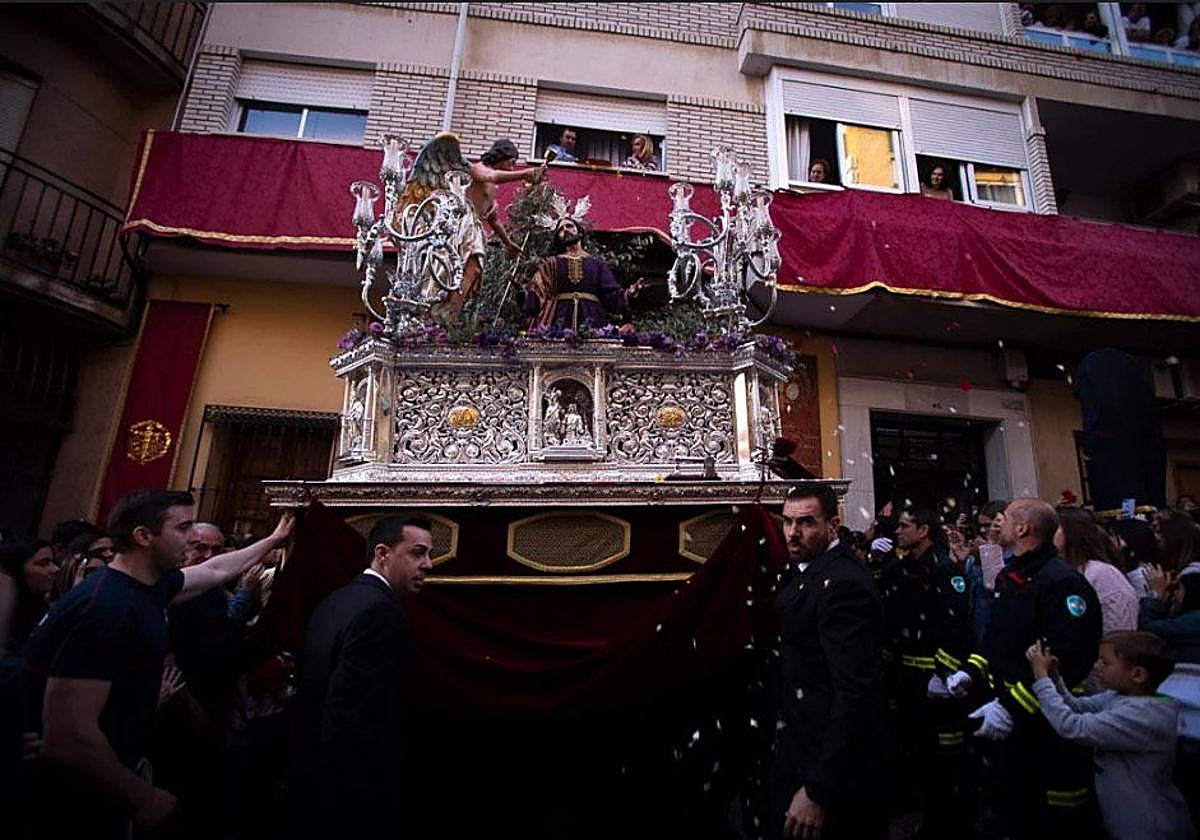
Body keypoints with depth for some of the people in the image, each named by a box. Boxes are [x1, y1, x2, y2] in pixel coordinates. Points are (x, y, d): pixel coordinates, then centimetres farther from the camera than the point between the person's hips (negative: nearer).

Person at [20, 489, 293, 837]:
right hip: (78, 806, -9)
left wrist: (273, 540, 25)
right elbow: (67, 738, -32)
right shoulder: (104, 608, -31)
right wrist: (143, 798, -21)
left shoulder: (150, 584, -2)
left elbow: (216, 570, 17)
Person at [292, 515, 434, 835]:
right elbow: (351, 714, -30)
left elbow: (320, 697, 10)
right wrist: (364, 801, -21)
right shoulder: (381, 611, -26)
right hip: (349, 789, -9)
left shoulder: (334, 600, 4)